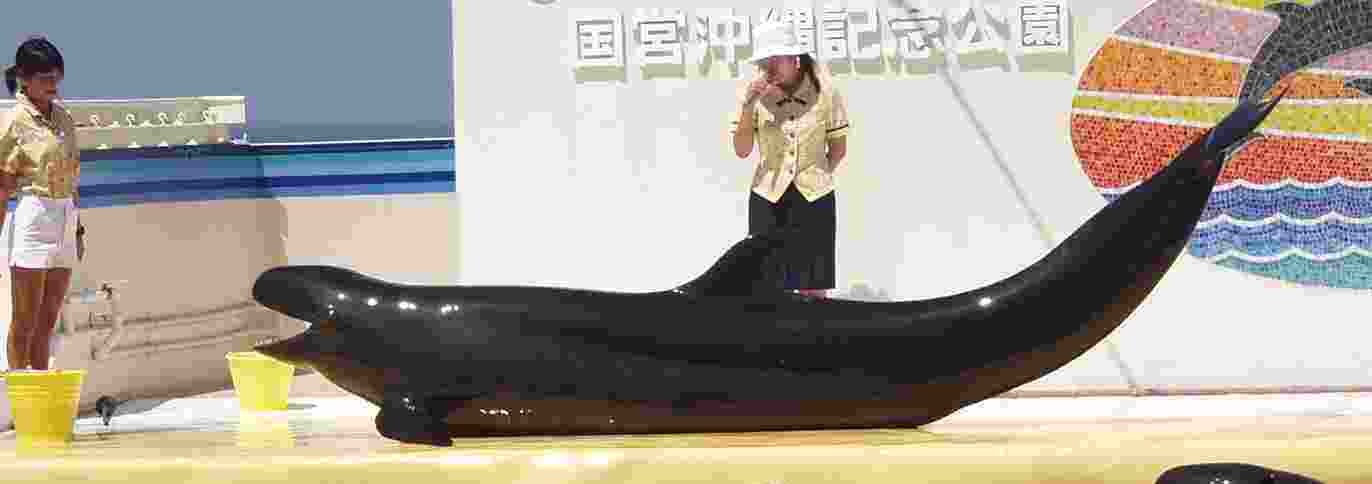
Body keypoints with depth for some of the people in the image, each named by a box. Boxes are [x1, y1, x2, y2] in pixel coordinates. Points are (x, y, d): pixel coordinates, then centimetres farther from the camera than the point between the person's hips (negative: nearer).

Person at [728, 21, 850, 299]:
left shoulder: (824, 91, -8)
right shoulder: (753, 92, -5)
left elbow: (839, 148, 4)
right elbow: (742, 151, -8)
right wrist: (749, 106, -19)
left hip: (814, 197, -1)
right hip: (768, 199, 1)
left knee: (814, 291, 3)